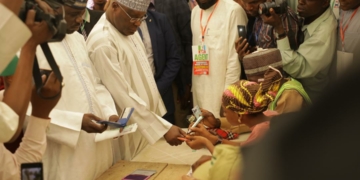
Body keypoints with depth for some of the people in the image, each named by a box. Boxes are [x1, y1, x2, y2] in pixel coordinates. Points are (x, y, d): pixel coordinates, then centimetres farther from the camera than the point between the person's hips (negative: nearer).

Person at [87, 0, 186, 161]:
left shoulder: (128, 29, 5)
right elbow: (124, 96, -25)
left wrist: (158, 110, 12)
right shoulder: (102, 42, -23)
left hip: (146, 126, 8)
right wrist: (164, 128, -24)